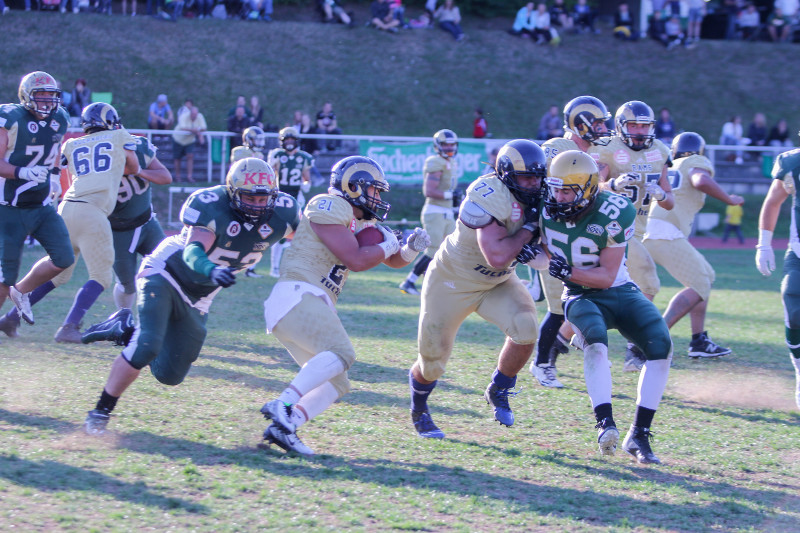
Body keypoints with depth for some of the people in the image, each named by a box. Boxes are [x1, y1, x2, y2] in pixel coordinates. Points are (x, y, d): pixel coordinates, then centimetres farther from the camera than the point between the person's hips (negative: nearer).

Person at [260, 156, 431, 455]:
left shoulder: (360, 223, 22)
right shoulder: (330, 207, -7)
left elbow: (394, 261, 29)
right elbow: (357, 260, -15)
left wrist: (411, 249, 7)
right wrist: (388, 245, 1)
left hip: (312, 305, 10)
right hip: (297, 295, -10)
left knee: (335, 384, 8)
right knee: (341, 353, -29)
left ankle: (283, 427, -7)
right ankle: (283, 405, -37)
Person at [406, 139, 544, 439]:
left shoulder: (534, 197, -8)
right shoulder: (489, 196, -32)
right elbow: (497, 257, -39)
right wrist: (529, 227, -30)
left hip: (497, 283, 6)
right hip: (452, 282, -5)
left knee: (525, 329, -23)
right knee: (432, 364, 6)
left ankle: (498, 392, 4)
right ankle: (418, 412, 39)